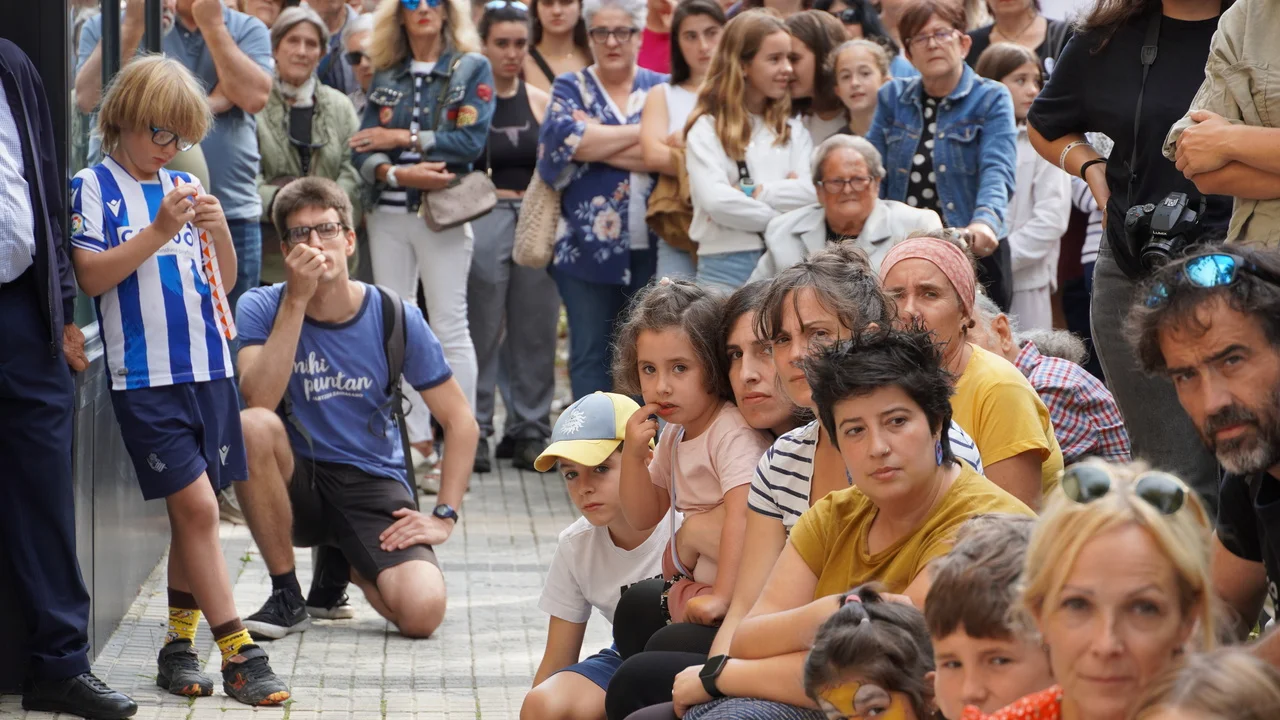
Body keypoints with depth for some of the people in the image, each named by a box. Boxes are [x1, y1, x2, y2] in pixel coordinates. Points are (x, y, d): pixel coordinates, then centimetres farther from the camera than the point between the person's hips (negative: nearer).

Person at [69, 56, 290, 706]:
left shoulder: (184, 188, 13)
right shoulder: (94, 188, 0)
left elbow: (223, 283, 15)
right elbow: (91, 276, -10)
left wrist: (219, 230, -4)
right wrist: (160, 230, -16)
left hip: (207, 366, 5)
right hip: (145, 376, -5)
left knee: (193, 512, 7)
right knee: (197, 506, -10)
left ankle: (180, 644, 17)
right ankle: (237, 654, -8)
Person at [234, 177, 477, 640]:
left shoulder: (394, 317, -4)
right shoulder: (262, 308, -6)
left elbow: (460, 420, 1)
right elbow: (258, 401, -25)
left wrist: (444, 515, -8)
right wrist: (297, 299, -26)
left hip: (373, 485, 0)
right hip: (295, 484, 0)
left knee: (423, 612, -26)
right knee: (252, 426, -34)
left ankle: (343, 566, 13)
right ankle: (285, 594, -14)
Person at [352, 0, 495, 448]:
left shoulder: (472, 68, 2)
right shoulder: (386, 76, 12)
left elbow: (472, 141, -11)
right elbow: (362, 151, 3)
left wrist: (403, 138, -9)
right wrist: (398, 173, -16)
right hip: (388, 213, 4)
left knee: (449, 328, -4)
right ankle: (413, 441, 8)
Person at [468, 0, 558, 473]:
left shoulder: (540, 102, 13)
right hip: (484, 218, -4)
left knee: (535, 329, 4)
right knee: (481, 330, -3)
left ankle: (528, 430, 12)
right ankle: (473, 430, 6)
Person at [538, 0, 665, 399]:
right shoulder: (571, 88, 8)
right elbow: (563, 137, -13)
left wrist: (595, 144, -12)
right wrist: (640, 132, -10)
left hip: (652, 246, 1)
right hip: (588, 245, -1)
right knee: (590, 352, 1)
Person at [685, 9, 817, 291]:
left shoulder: (793, 129, 15)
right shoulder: (707, 128, 1)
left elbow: (811, 192, -2)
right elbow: (715, 200, -13)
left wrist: (750, 193, -10)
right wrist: (783, 219, -8)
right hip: (726, 266, -4)